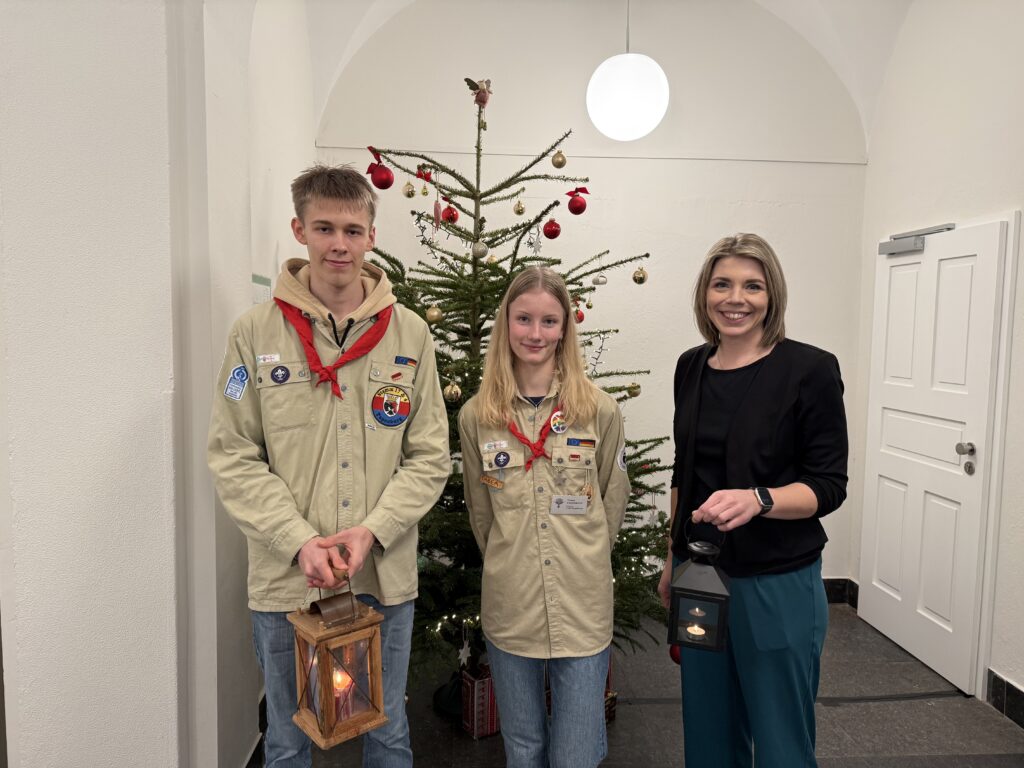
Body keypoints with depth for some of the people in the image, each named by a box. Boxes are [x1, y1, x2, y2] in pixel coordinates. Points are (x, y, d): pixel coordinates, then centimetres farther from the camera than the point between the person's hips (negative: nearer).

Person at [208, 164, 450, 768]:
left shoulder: (410, 334, -1)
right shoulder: (256, 333, -4)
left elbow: (429, 458, -1)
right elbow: (234, 458, -5)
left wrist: (372, 530, -13)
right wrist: (299, 541, -15)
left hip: (387, 576, 1)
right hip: (286, 577, 0)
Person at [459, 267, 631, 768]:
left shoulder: (600, 411, -6)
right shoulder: (476, 416, -3)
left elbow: (612, 503, 5)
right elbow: (480, 511, 8)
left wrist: (583, 563, 7)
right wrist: (508, 566, 9)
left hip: (583, 609, -1)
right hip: (508, 608, 2)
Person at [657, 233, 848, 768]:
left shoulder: (810, 370, -11)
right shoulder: (691, 367, 4)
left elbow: (829, 486, -10)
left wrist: (757, 499, -29)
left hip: (777, 581, -4)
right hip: (699, 573, 5)